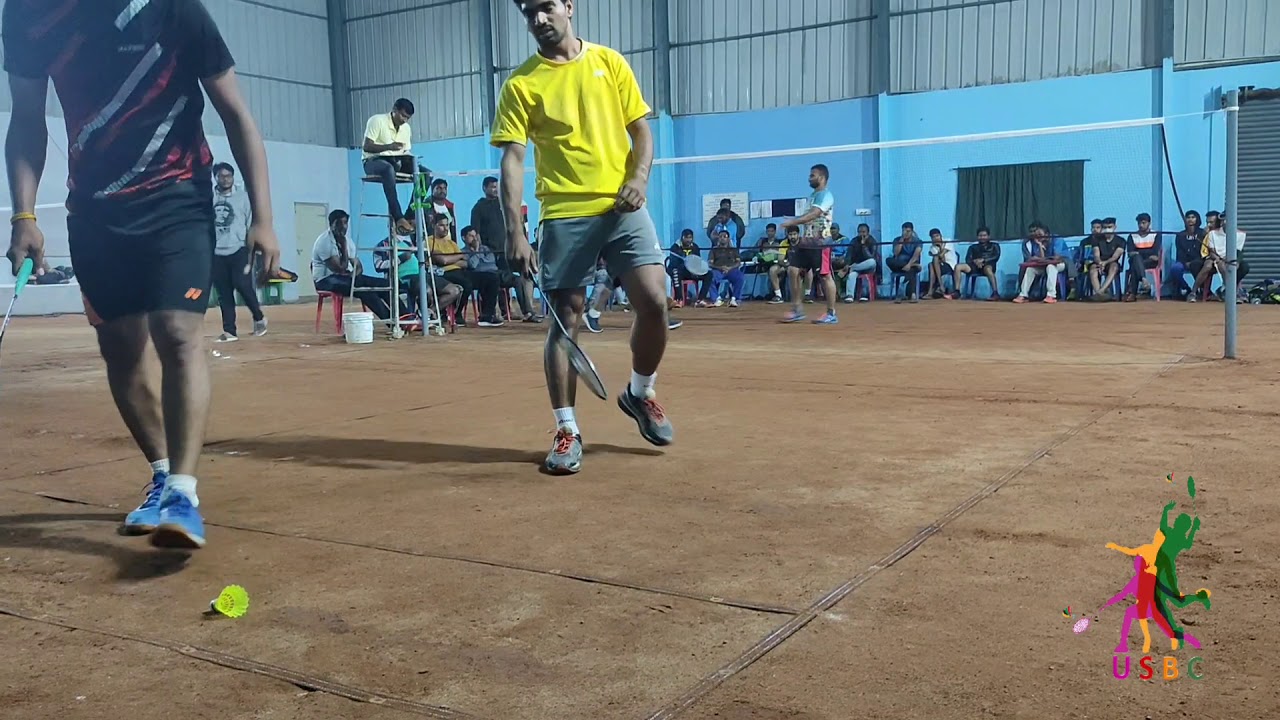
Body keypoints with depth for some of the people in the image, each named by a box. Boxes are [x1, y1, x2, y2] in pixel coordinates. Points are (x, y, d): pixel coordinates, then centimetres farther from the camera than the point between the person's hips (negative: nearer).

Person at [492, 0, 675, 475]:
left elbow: (641, 130, 11)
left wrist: (639, 177, -9)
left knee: (653, 301, -9)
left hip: (623, 208, 2)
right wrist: (514, 231, -14)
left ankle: (640, 392, 18)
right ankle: (567, 430, 11)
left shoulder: (610, 62, 9)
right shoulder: (521, 84, 3)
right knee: (565, 320, 0)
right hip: (564, 216, -1)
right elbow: (512, 159, -3)